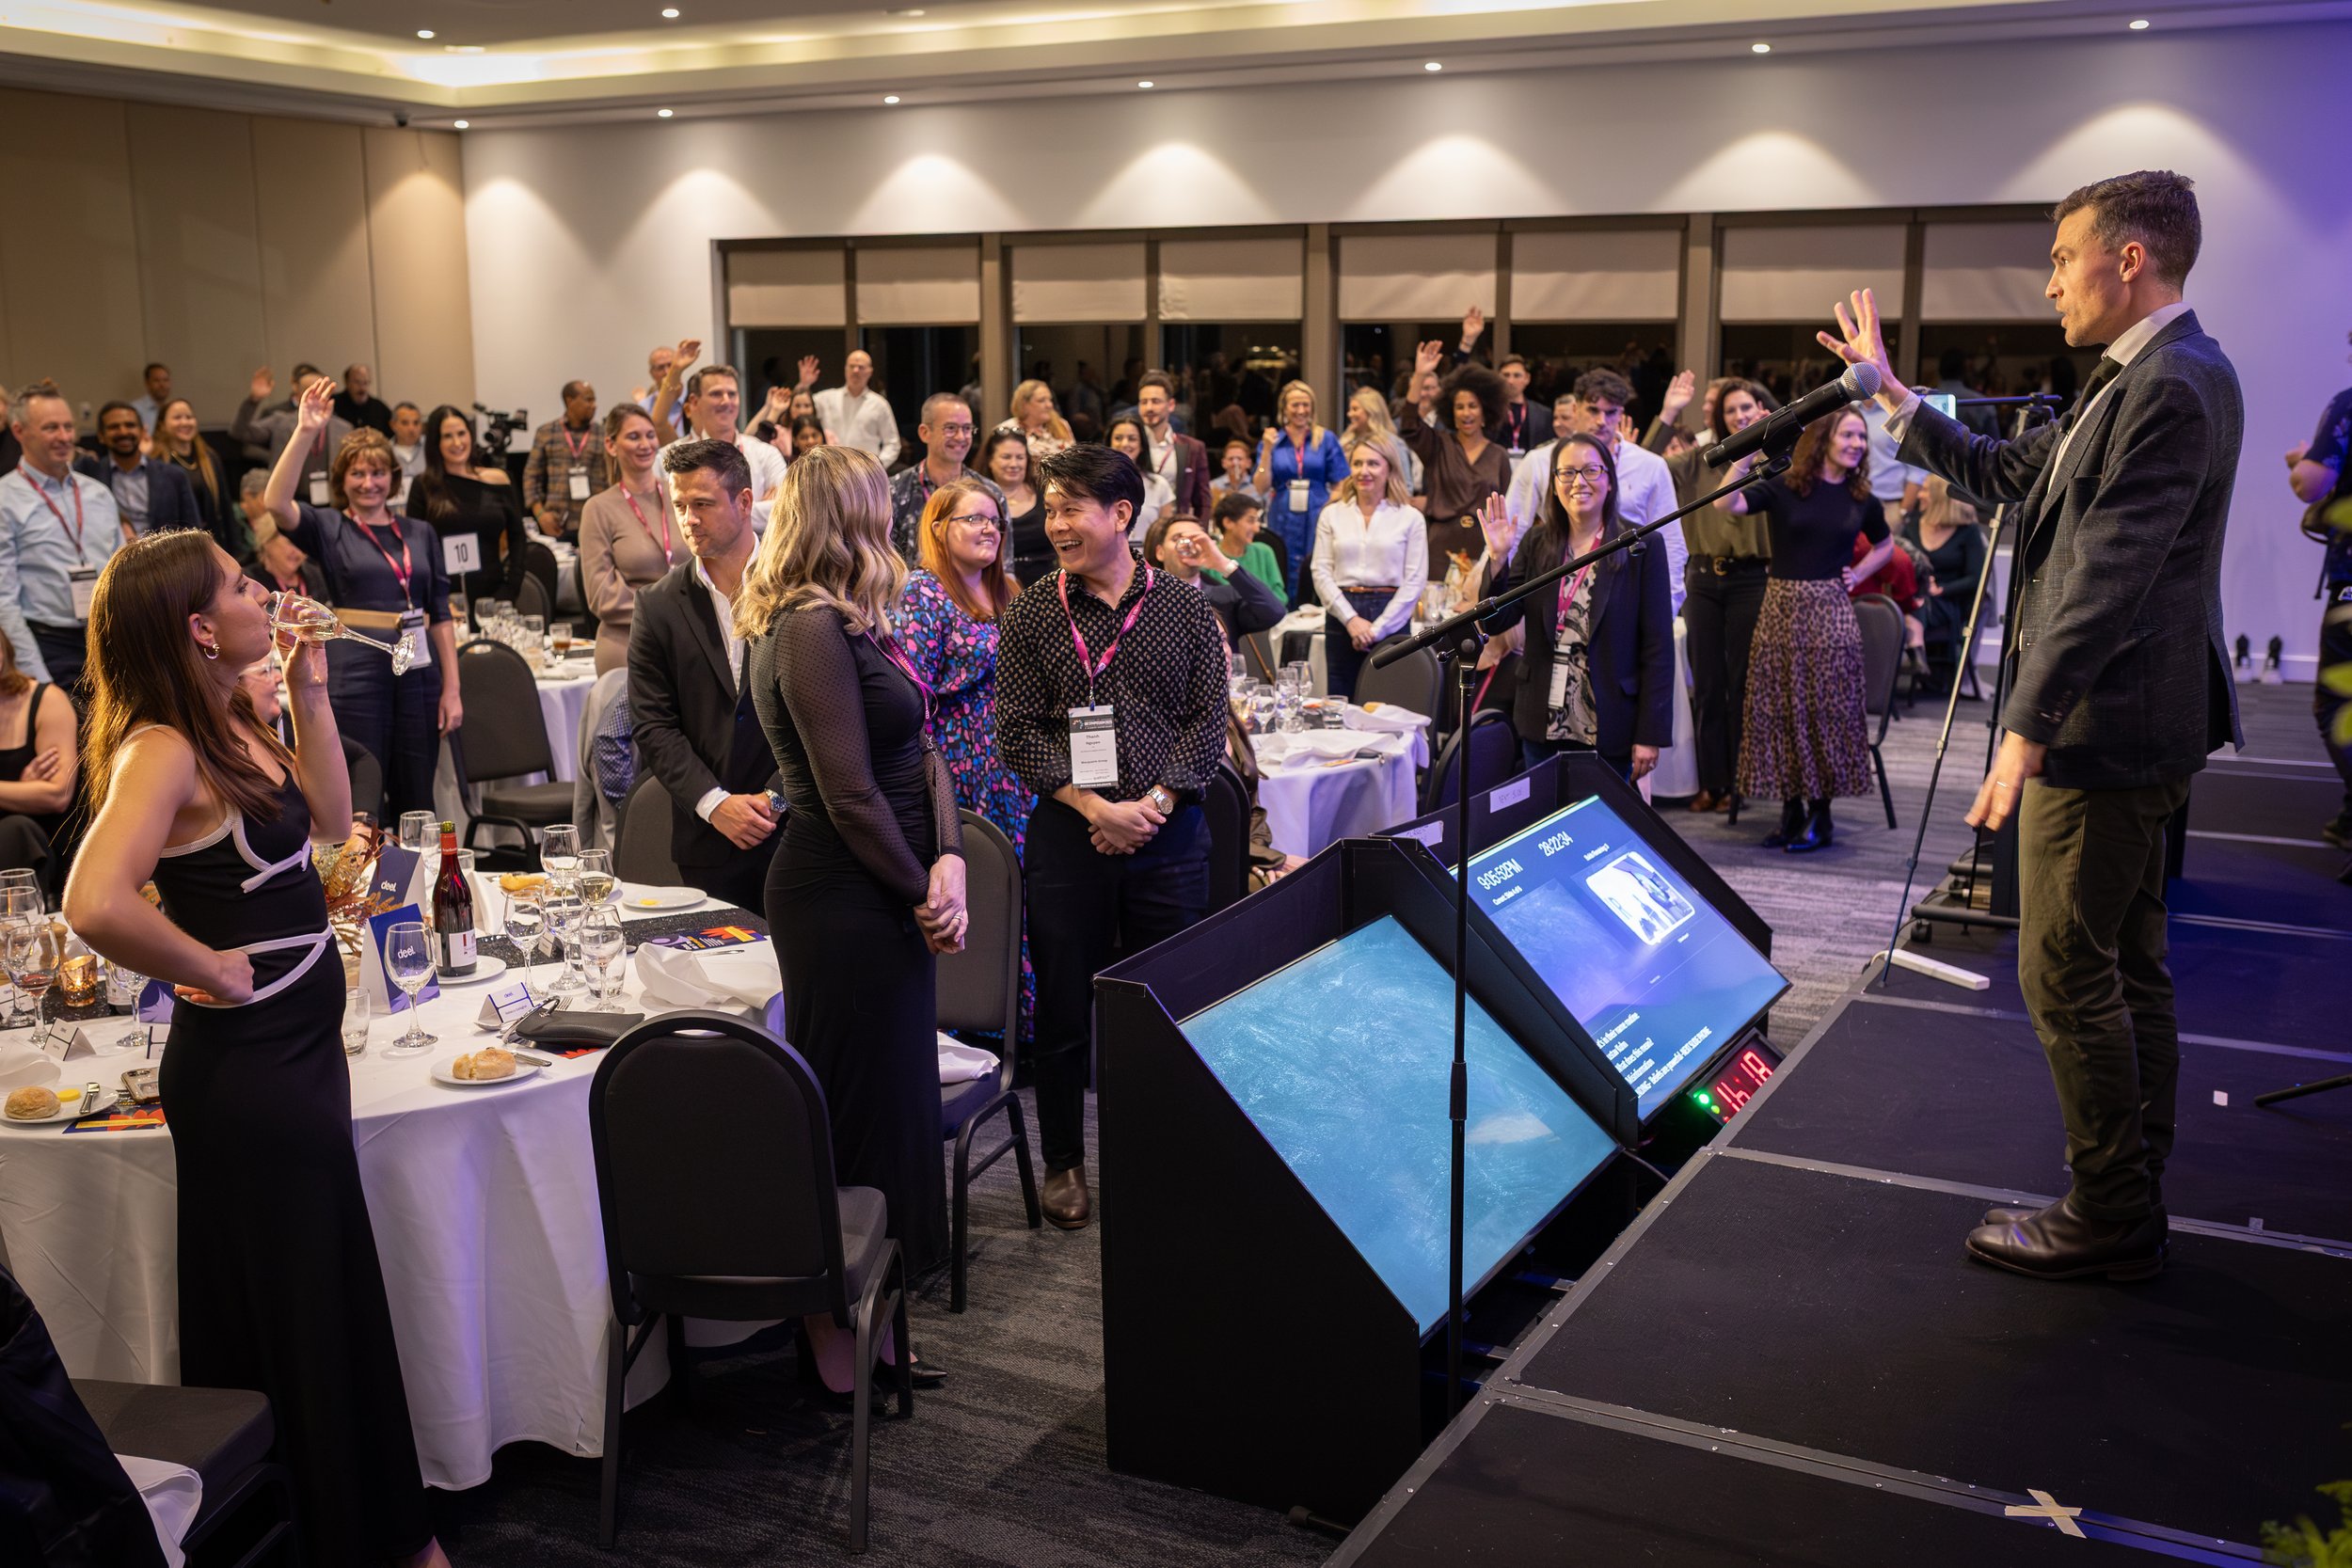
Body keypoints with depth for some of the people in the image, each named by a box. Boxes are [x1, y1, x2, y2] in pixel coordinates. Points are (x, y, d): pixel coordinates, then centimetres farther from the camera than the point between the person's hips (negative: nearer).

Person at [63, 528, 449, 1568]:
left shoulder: (230, 723, 7)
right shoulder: (163, 750, -21)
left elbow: (329, 817, 16)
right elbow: (96, 905, -36)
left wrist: (309, 690, 7)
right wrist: (213, 969, -21)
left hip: (298, 1047, 9)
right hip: (246, 1069, -9)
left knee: (337, 1306, 20)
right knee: (290, 1324, 7)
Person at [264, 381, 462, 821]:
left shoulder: (420, 532, 13)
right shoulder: (328, 528, 3)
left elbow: (440, 613, 11)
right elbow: (275, 503, -17)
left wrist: (451, 688, 5)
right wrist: (304, 434, -23)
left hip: (418, 672, 3)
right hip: (353, 673, -3)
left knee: (417, 806, 9)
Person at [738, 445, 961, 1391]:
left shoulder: (853, 625, 12)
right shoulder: (814, 630, -18)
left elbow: (921, 746, 7)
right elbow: (850, 794, -20)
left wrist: (948, 862, -7)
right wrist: (922, 893, -10)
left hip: (887, 895, 9)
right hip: (843, 901, -9)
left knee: (890, 1095, 16)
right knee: (856, 1106, 2)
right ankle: (836, 1326, 17)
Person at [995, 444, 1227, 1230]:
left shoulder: (1186, 610, 3)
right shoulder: (1031, 616, 2)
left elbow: (1207, 724, 1)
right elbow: (1019, 732, -3)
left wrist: (1151, 804, -13)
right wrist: (1095, 809, -14)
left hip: (1169, 832, 0)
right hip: (1068, 834, 0)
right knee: (1064, 1006, 6)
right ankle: (1063, 1161, 21)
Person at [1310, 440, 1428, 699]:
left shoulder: (1410, 518, 3)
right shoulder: (1332, 515, 9)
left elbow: (1415, 581, -2)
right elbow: (1321, 573, 3)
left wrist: (1378, 628, -9)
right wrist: (1351, 619, -9)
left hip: (1391, 618, -2)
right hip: (1341, 616, 2)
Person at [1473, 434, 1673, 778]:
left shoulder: (1641, 547, -4)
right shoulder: (1536, 544, 7)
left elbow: (1658, 648, -6)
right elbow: (1495, 623, 1)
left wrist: (1650, 735, -10)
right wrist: (1497, 558, -13)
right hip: (1543, 727, 3)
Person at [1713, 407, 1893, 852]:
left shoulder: (1860, 500, 9)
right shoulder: (1784, 487, -1)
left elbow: (1884, 544, 28)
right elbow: (1726, 505, -16)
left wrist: (1857, 574, 12)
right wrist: (1747, 456, -26)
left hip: (1830, 612, 1)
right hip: (1781, 608, -1)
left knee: (1827, 711, 0)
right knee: (1779, 708, 3)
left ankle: (1820, 814, 8)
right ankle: (1791, 809, 14)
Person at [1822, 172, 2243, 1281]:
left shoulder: (2173, 388, -19)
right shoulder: (2138, 381, 14)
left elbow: (2106, 582, -25)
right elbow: (2007, 472, 22)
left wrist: (2028, 728, -26)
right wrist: (1889, 394, 22)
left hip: (2103, 731, -11)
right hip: (2127, 729, 11)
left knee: (2066, 977, -3)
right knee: (2128, 970, 16)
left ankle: (2110, 1220, 7)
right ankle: (2132, 1203, 26)